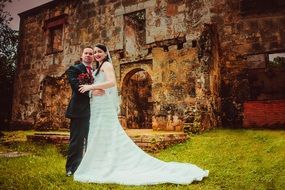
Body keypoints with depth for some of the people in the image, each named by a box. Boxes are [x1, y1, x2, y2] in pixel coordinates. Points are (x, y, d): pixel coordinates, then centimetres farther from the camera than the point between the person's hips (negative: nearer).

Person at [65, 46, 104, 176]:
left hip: (93, 111, 6)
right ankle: (72, 168, 10)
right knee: (77, 140, -1)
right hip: (79, 110, -6)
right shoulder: (74, 69, 0)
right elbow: (76, 85, -16)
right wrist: (92, 91, -26)